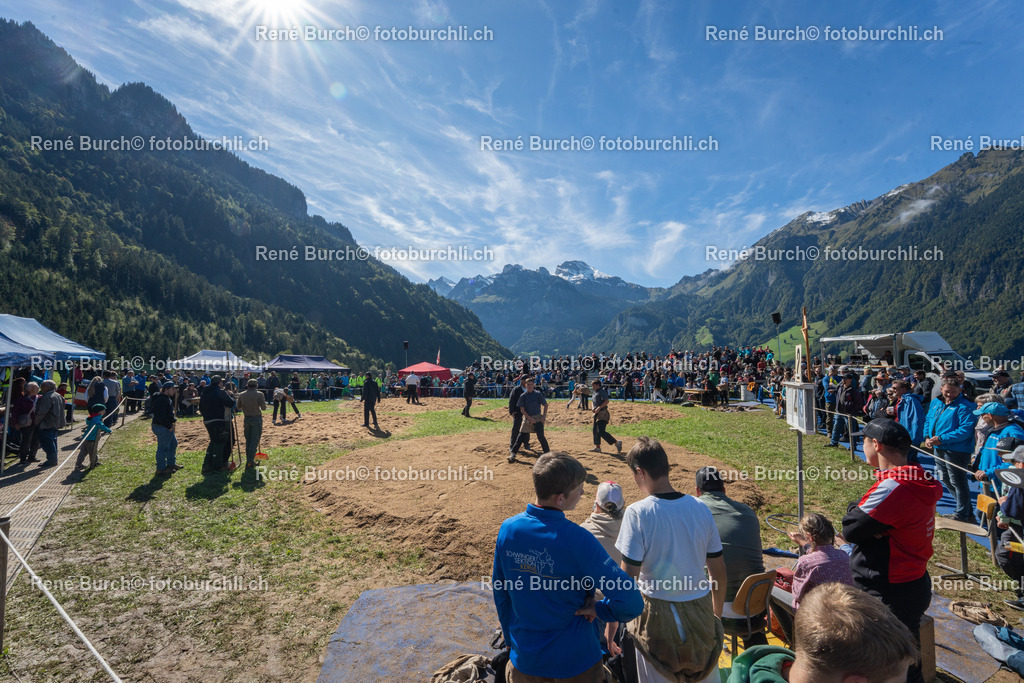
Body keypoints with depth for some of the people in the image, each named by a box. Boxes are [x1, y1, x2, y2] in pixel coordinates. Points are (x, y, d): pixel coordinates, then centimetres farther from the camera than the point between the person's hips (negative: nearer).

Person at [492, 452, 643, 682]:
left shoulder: (508, 529, -13)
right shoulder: (577, 539, -27)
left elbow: (500, 595, 0)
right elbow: (630, 602, -29)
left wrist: (512, 642, 14)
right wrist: (599, 609, -9)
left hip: (524, 659, 4)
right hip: (574, 663, -3)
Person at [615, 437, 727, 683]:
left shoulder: (638, 513, -19)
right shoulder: (701, 509, -4)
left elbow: (627, 578, -19)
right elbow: (719, 574, 4)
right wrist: (717, 615, 19)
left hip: (658, 614, -4)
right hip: (701, 612, 4)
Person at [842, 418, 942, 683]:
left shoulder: (893, 488, -28)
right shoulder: (917, 481, 4)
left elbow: (851, 530, -20)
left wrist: (853, 509, -3)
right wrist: (861, 510, -9)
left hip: (892, 597, -9)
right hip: (914, 584, 9)